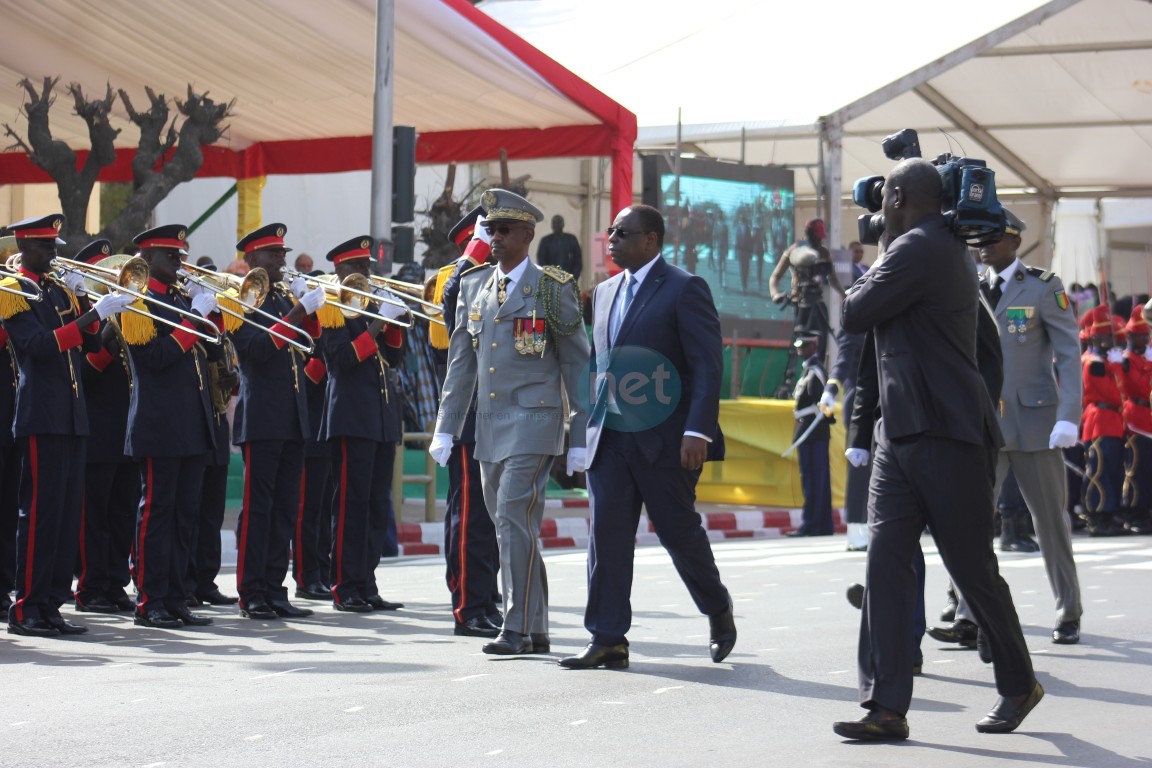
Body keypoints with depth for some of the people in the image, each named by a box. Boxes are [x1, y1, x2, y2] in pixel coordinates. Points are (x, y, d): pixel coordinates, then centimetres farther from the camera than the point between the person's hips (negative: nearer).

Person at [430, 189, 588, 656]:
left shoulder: (553, 289, -4)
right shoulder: (473, 286, 12)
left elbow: (577, 366, -3)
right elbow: (460, 363, 15)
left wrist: (580, 439, -6)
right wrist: (446, 428, 10)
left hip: (533, 424, -6)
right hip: (489, 427, 6)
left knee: (515, 520, -15)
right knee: (510, 526, 9)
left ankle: (518, 629, -11)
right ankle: (536, 632, 17)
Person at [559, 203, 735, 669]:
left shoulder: (684, 289, -7)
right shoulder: (605, 293, 16)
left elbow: (708, 365, -12)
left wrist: (698, 431, -20)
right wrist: (594, 423, 14)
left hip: (664, 438, -6)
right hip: (609, 437, 6)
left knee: (678, 531, 3)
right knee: (606, 535, -1)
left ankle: (718, 611, 27)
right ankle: (607, 640, 1)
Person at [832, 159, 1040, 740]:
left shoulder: (917, 249, -15)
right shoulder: (950, 251, 17)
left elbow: (855, 315, -13)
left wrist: (867, 281, 7)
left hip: (947, 436, -10)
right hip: (902, 433, 10)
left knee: (973, 569, 3)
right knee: (886, 563, -2)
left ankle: (1019, 685, 22)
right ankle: (886, 707, -5)